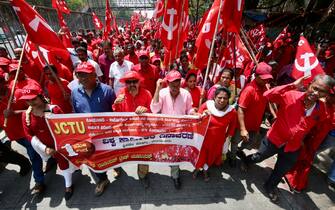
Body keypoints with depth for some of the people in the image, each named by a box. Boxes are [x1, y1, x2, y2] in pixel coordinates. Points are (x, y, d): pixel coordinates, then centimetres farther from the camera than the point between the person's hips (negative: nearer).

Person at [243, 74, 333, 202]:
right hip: (274, 139, -3)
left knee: (281, 171, 24)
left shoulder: (321, 109, -11)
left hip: (293, 147, 4)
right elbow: (268, 95, -35)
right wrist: (292, 86, -35)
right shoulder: (291, 96, -23)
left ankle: (270, 186, 53)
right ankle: (245, 161, 56)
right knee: (258, 158, 20)